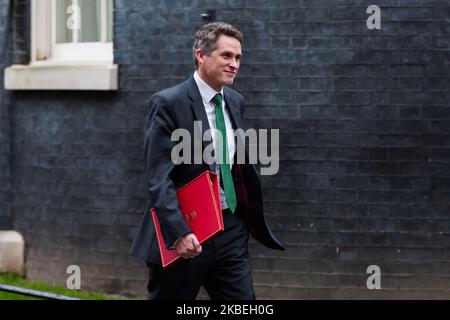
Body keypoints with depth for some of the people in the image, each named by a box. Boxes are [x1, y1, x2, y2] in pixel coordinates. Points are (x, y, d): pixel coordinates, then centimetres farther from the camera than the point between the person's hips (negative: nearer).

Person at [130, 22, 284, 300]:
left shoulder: (235, 102, 11)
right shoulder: (168, 104, -11)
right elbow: (159, 178, -17)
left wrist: (255, 220, 22)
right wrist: (179, 232, -27)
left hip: (231, 229, 6)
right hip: (184, 233, -6)